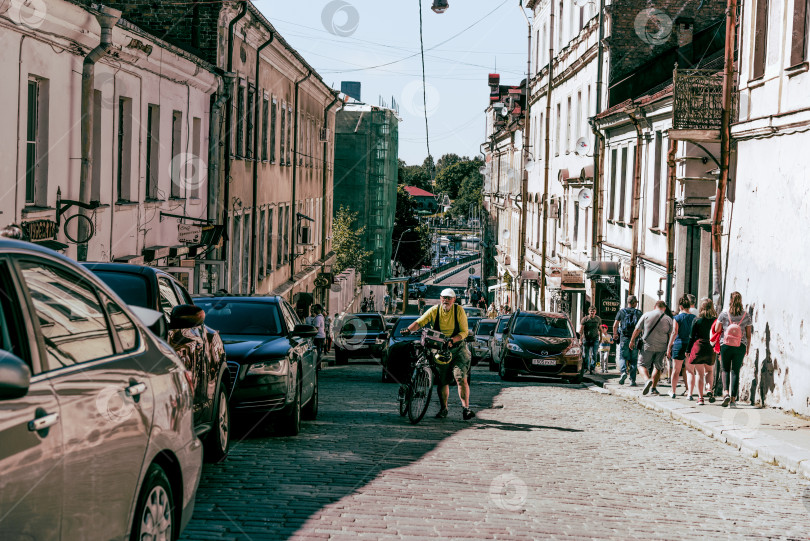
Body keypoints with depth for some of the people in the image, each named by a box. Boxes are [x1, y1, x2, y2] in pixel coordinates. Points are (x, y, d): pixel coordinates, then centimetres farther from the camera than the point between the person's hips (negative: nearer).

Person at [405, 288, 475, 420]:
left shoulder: (459, 311, -5)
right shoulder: (434, 311, -2)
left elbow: (464, 331, -6)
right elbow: (419, 322, -9)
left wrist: (452, 340, -23)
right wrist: (408, 329, -29)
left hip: (458, 348, -2)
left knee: (461, 378, -15)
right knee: (442, 381, 4)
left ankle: (465, 408, -14)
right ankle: (443, 408, 20)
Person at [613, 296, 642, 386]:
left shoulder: (621, 312, 3)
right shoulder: (638, 313, 3)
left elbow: (615, 325, 1)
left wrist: (615, 335, 17)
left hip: (624, 338, 0)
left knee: (623, 357, 8)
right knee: (633, 360, 6)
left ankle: (623, 372, -19)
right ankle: (632, 380, 3)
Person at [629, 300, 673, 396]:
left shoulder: (646, 315, -2)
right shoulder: (668, 319, 1)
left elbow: (637, 329, 1)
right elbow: (670, 335, 3)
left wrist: (632, 341, 12)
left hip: (647, 346, -2)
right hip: (661, 347, 2)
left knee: (642, 365, 6)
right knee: (658, 367, 15)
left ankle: (647, 380, -20)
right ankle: (653, 387, 16)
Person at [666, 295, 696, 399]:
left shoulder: (677, 318, -6)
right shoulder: (694, 317, 2)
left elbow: (674, 333, -10)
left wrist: (669, 346, -5)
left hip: (679, 345, -2)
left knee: (676, 370, 10)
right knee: (690, 371, 6)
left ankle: (673, 392, 21)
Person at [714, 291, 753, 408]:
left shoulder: (724, 314, -3)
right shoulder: (746, 315, 1)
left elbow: (717, 330, -1)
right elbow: (748, 335, 5)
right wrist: (747, 348, 17)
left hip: (725, 345, -1)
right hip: (740, 346, 1)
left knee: (725, 370, 12)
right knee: (736, 371, 6)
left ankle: (726, 393, -10)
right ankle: (733, 399, 3)